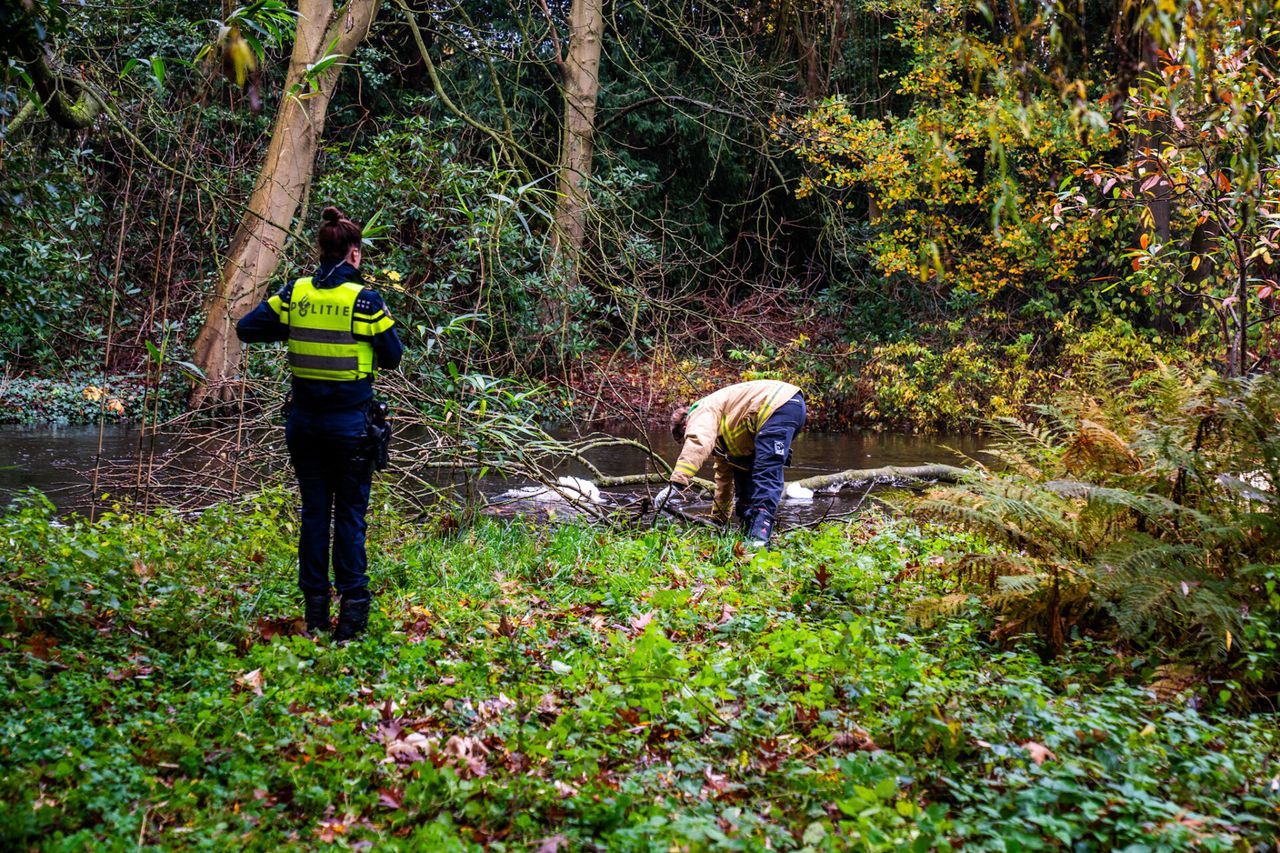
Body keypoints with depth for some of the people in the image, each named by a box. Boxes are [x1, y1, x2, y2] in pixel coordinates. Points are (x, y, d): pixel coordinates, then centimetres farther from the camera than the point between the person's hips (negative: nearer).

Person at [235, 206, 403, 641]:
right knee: (350, 514, 5)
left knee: (314, 511, 11)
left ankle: (315, 609, 14)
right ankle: (352, 605, 3)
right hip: (350, 423, -3)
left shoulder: (294, 293, -2)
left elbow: (246, 328, 1)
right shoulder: (365, 300, -11)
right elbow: (393, 356, -3)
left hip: (304, 421, 3)